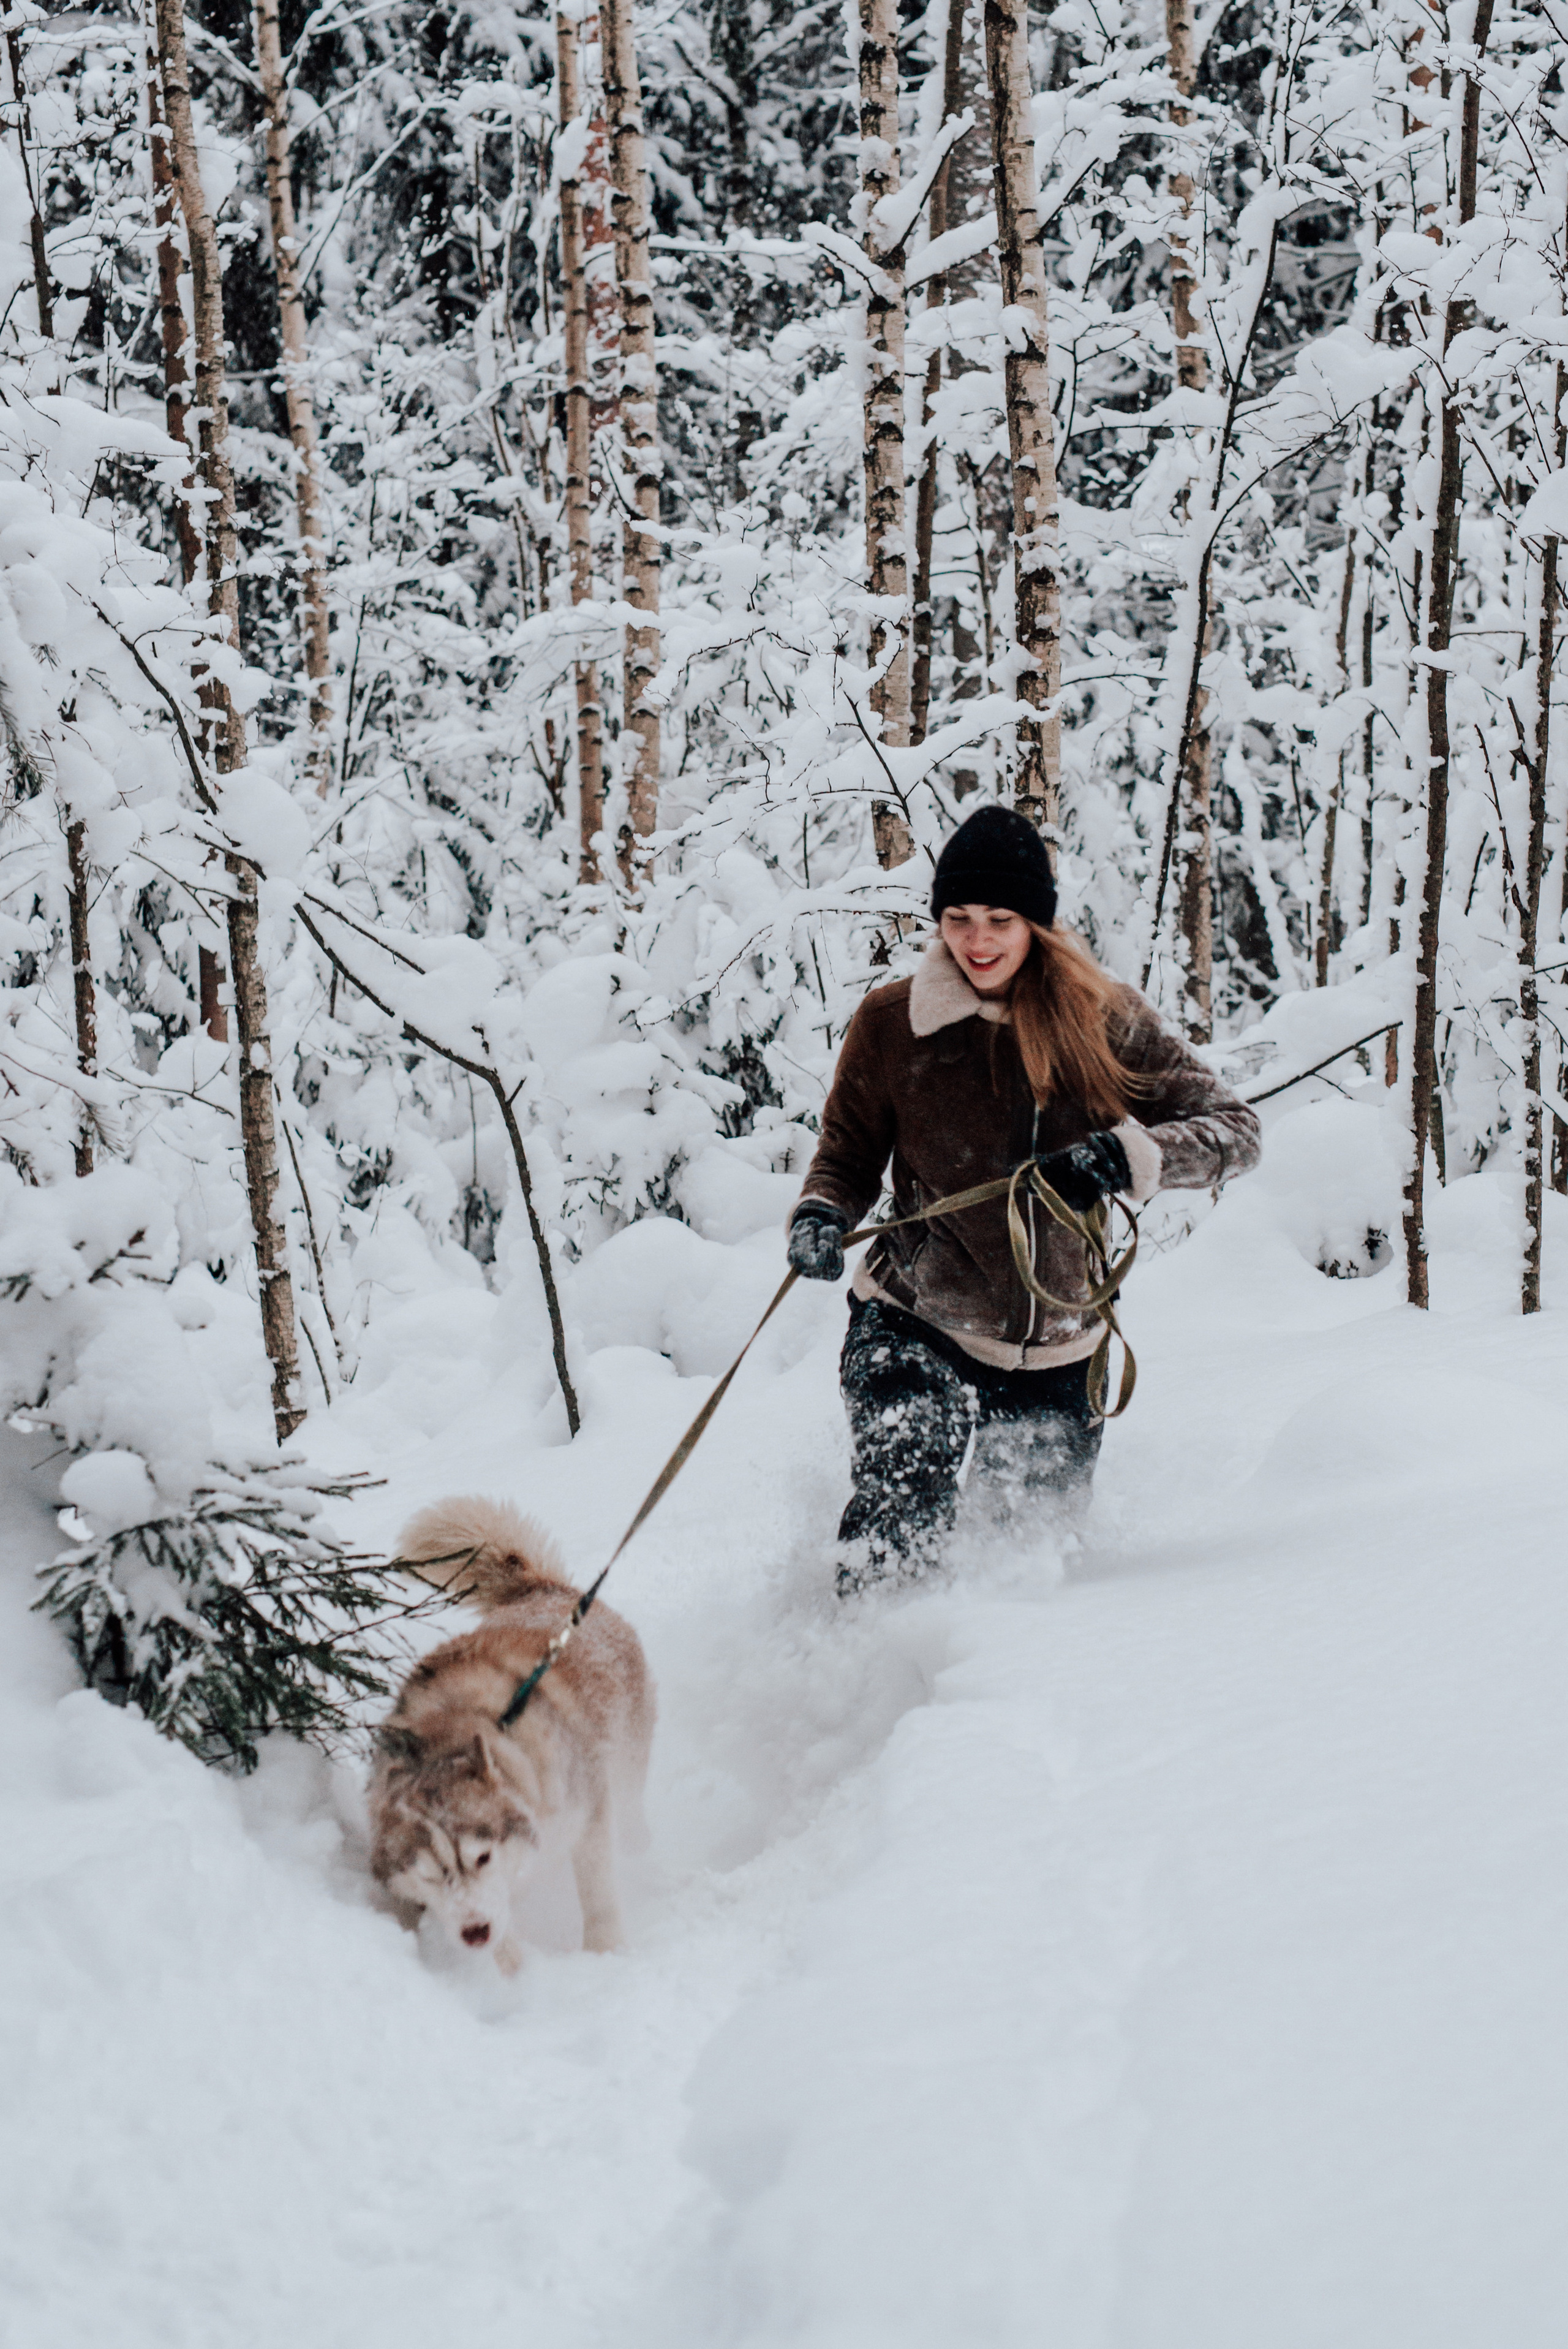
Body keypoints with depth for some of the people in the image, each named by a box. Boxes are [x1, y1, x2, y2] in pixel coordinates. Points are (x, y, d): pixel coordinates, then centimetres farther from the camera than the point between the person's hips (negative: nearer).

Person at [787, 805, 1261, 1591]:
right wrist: (820, 1216, -14)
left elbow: (1233, 1128, -4)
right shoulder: (890, 1022, -3)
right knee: (906, 1495, -26)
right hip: (914, 1322, -2)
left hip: (1053, 1345, 2)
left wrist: (1126, 1156, -23)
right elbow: (849, 1151, 9)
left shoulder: (1103, 1020, -3)